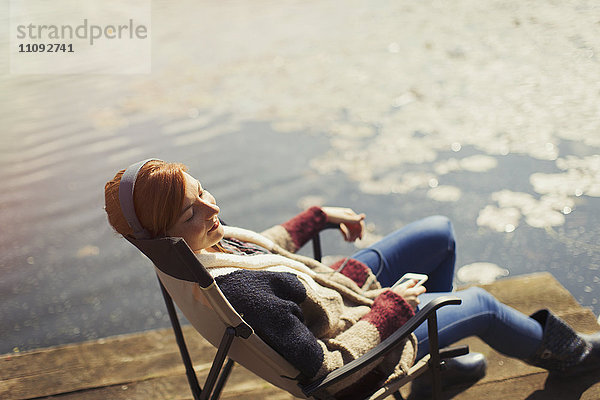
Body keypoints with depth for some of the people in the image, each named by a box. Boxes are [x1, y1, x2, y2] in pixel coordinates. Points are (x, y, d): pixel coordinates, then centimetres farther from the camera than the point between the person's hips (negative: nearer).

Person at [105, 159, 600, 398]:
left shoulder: (201, 244, -14)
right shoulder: (236, 291, -41)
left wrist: (321, 216, 12)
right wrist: (391, 307, -21)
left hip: (334, 288, 8)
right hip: (354, 339, -8)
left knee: (441, 231, 14)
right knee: (483, 304, 8)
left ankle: (439, 357, 35)